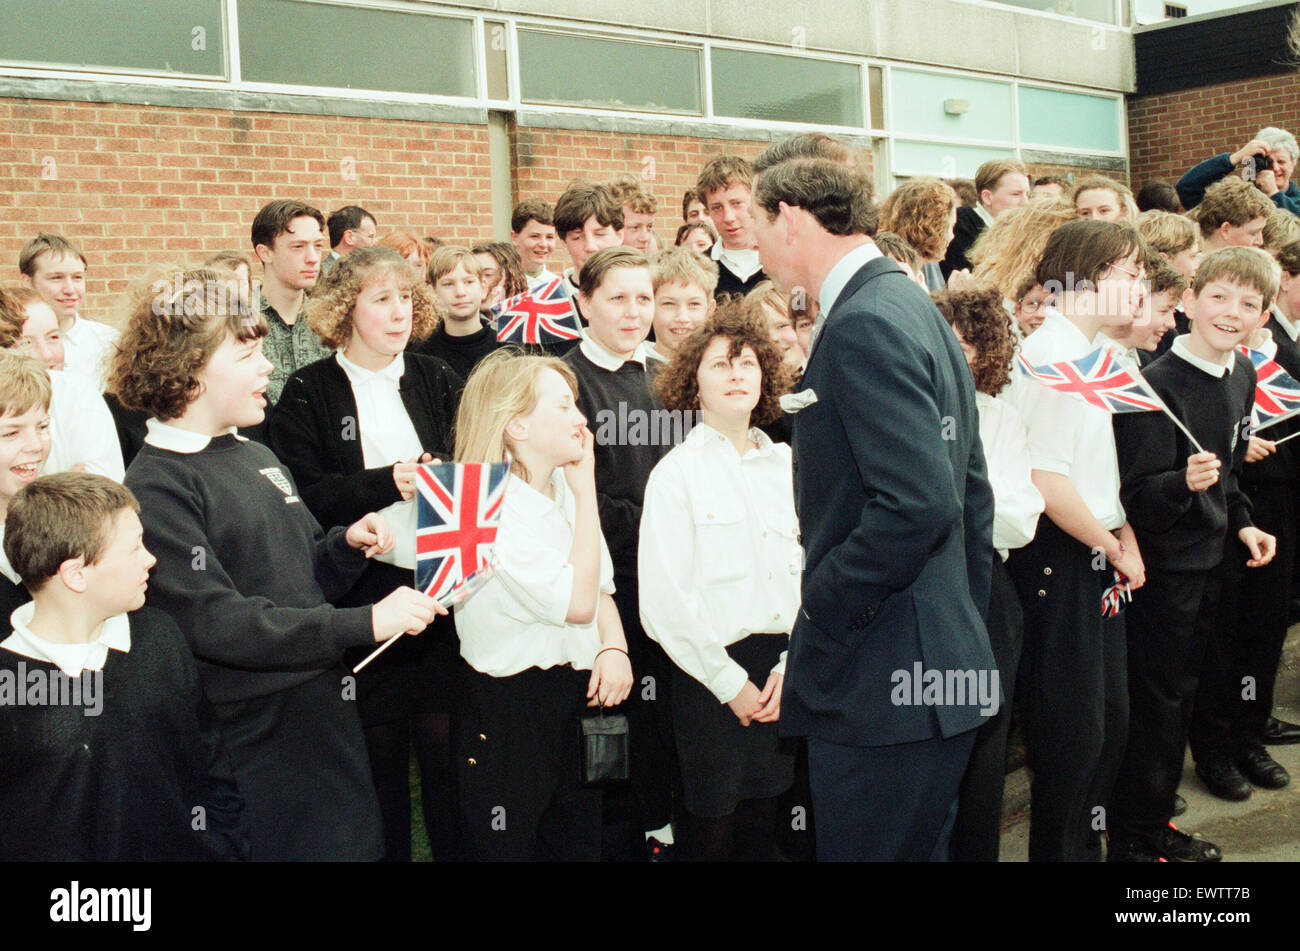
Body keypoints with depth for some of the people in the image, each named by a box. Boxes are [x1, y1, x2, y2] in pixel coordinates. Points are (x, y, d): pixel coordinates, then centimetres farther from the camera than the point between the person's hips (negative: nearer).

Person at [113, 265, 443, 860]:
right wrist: (365, 623, -26)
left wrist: (348, 544, -2)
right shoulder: (157, 487, -14)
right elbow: (217, 623, -23)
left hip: (326, 715, 8)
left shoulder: (258, 459, 11)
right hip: (252, 739, -7)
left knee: (354, 843, 15)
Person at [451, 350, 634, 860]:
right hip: (508, 712, -7)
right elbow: (576, 601, -24)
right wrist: (586, 489, -17)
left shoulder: (564, 489, 6)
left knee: (582, 844, 13)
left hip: (578, 699, 7)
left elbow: (601, 588, 12)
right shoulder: (489, 511, -20)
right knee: (509, 847, 6)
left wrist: (614, 648, -10)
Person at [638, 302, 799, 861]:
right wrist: (731, 682, -8)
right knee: (714, 824, 4)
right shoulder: (675, 473, -5)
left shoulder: (785, 464, 7)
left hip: (780, 672, 4)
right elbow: (664, 600, -9)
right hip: (710, 670, -4)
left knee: (763, 817, 12)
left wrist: (789, 666, -3)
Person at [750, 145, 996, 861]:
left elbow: (917, 504, -27)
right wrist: (964, 623, 23)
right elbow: (968, 492, 18)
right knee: (919, 846, 21)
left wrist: (819, 608, -15)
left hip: (883, 689, -10)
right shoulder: (913, 306, 13)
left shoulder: (862, 325, -18)